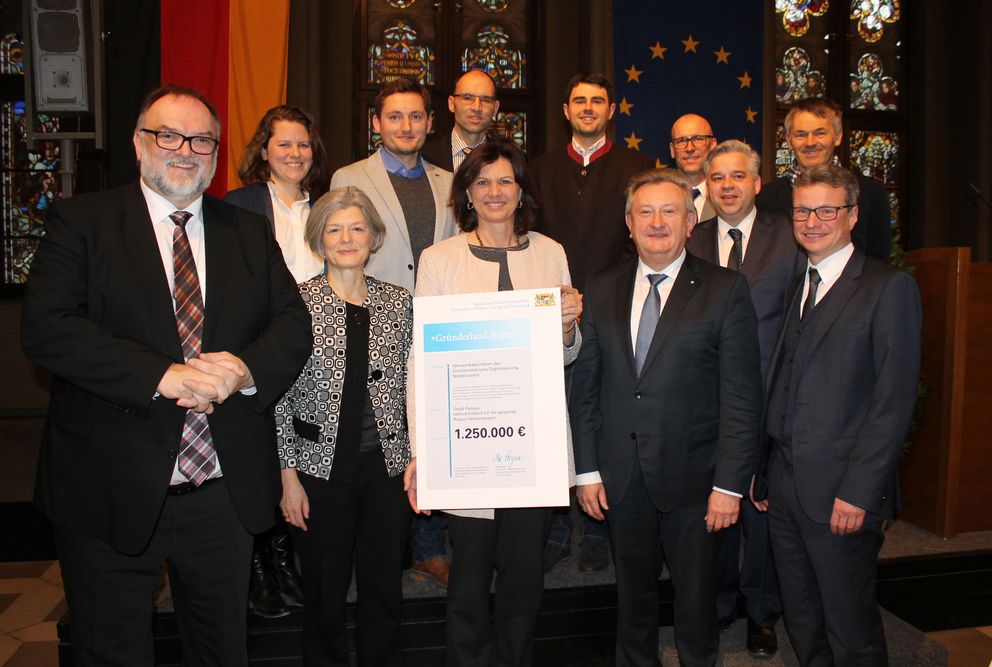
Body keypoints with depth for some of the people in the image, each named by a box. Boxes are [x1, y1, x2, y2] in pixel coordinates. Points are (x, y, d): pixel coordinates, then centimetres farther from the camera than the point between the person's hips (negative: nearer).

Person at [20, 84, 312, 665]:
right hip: (111, 493, -2)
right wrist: (162, 376, -24)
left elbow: (294, 326, 2)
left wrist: (245, 369, -19)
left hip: (226, 494, 3)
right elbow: (46, 327, -14)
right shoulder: (82, 221, -1)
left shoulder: (250, 233, 9)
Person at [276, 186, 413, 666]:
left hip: (387, 465, 3)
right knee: (325, 591, 12)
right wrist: (289, 475, -6)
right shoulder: (298, 301, -6)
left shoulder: (398, 302, 4)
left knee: (385, 586, 14)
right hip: (321, 466, -2)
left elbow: (411, 389, 7)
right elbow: (282, 395, -5)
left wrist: (416, 459, 3)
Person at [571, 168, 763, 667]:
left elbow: (742, 397, -7)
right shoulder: (600, 291, 5)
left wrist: (730, 484, -11)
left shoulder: (725, 290, -5)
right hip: (620, 480, 3)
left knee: (696, 601, 13)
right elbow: (584, 386, 5)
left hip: (692, 479, -2)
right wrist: (587, 469, 2)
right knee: (632, 595, 18)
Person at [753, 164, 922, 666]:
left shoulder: (890, 288, -7)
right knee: (802, 624, 17)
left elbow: (894, 399, -13)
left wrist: (858, 491, -17)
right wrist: (763, 471, 11)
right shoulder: (796, 286, 14)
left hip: (842, 492, -6)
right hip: (784, 488, 6)